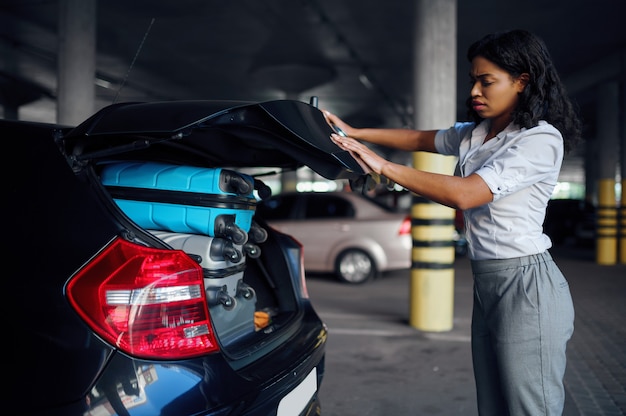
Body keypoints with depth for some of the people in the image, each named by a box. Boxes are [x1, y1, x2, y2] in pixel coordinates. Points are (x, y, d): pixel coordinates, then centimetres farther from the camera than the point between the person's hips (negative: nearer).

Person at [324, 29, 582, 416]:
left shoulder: (541, 140, -14)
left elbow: (464, 194, -24)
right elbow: (420, 139, 23)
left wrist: (383, 166, -21)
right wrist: (354, 132, 13)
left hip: (525, 284, -8)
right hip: (487, 282, 8)